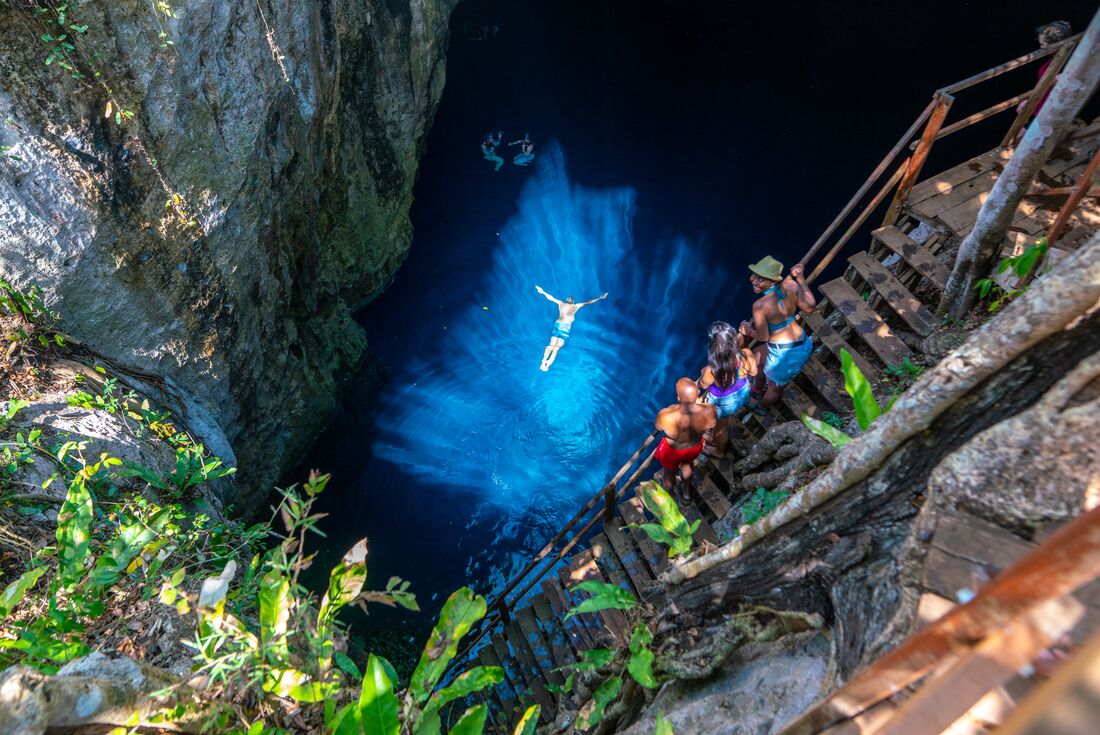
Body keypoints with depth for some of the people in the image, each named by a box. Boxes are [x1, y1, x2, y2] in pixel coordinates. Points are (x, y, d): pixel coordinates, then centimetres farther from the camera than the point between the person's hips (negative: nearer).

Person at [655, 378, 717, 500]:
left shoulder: (667, 417, -44)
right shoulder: (709, 411, -37)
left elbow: (658, 426, -18)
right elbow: (712, 426, -11)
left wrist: (672, 410, -3)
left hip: (673, 450, -2)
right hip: (695, 447, 2)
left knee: (670, 473, 32)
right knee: (687, 464, 38)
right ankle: (686, 491, 66)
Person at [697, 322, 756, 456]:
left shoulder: (711, 370, -44)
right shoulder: (747, 354, -34)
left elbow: (703, 385, -19)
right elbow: (753, 372, -9)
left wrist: (703, 373, 3)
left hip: (724, 403, -4)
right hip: (743, 393, 4)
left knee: (721, 427, 28)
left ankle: (719, 451, 57)